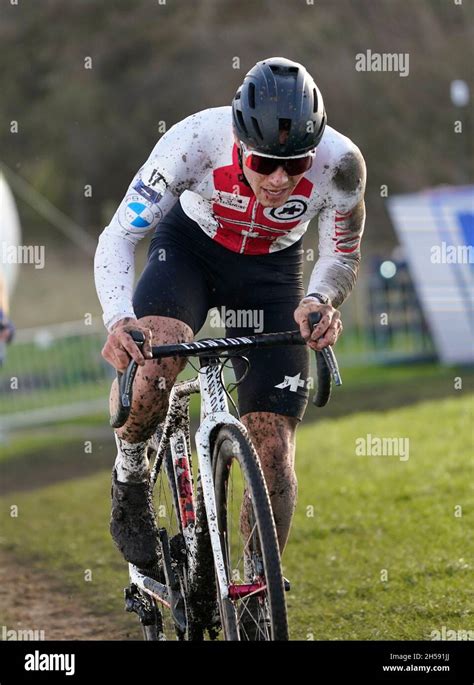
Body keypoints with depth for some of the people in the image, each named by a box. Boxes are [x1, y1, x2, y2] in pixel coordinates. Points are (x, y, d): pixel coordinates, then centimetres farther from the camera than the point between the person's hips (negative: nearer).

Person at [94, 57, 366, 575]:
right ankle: (129, 476, -5)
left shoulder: (339, 164, -29)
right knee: (152, 353, -34)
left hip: (271, 271, 1)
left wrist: (320, 301, -34)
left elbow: (342, 256, -11)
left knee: (273, 451, -9)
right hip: (189, 246, -1)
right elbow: (118, 236, -28)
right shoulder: (196, 140, -34)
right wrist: (118, 320, -46)